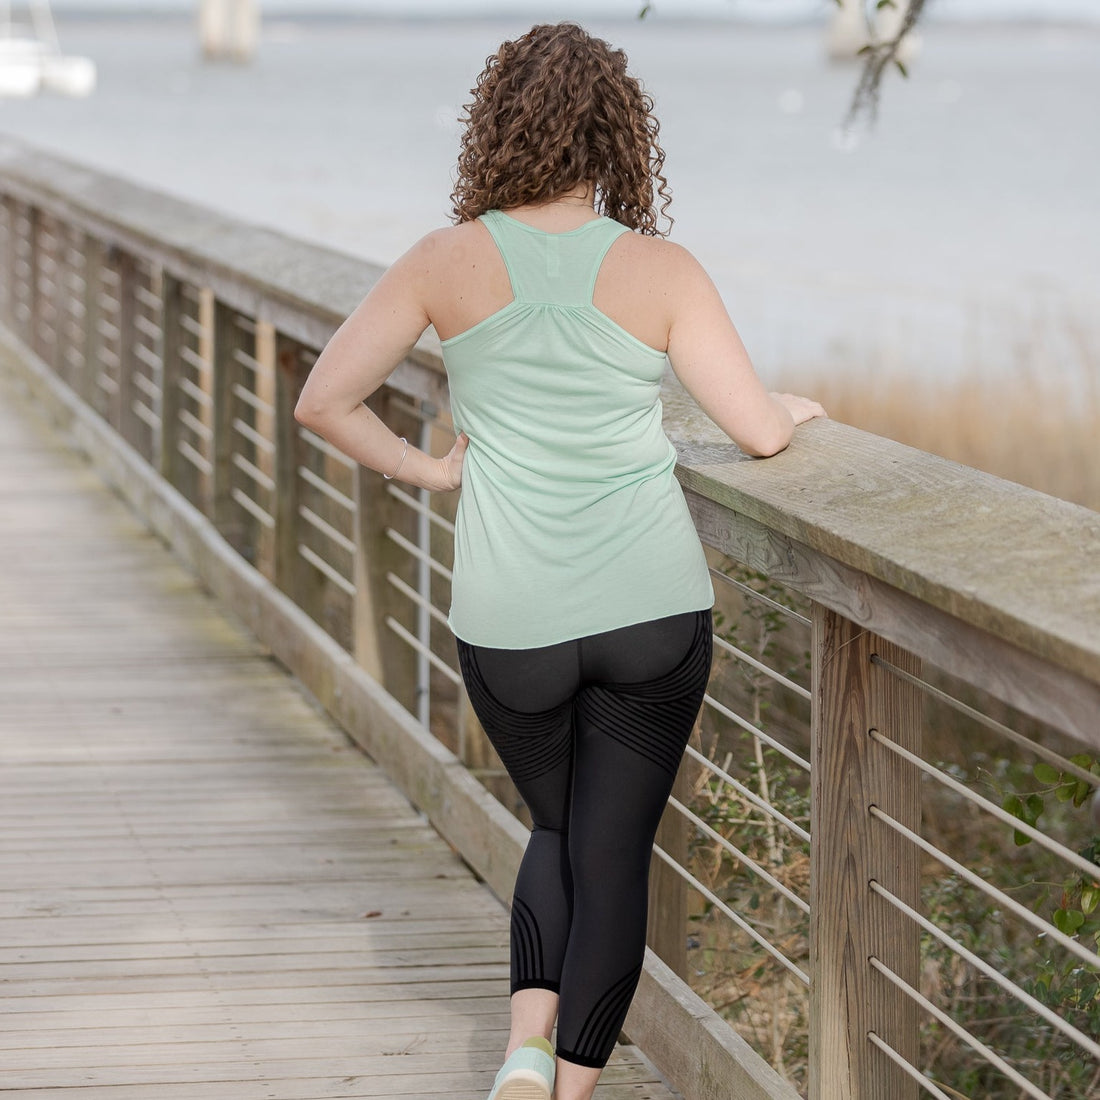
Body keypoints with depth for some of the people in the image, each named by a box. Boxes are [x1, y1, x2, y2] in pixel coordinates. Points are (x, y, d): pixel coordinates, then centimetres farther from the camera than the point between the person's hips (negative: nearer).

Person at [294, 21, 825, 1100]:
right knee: (613, 852, 9)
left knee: (557, 830, 23)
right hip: (652, 609, -1)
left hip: (508, 625, 2)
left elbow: (324, 400, -4)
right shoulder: (659, 271, -6)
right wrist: (799, 409, 16)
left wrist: (422, 468, 10)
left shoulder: (449, 262, -3)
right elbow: (759, 431, -7)